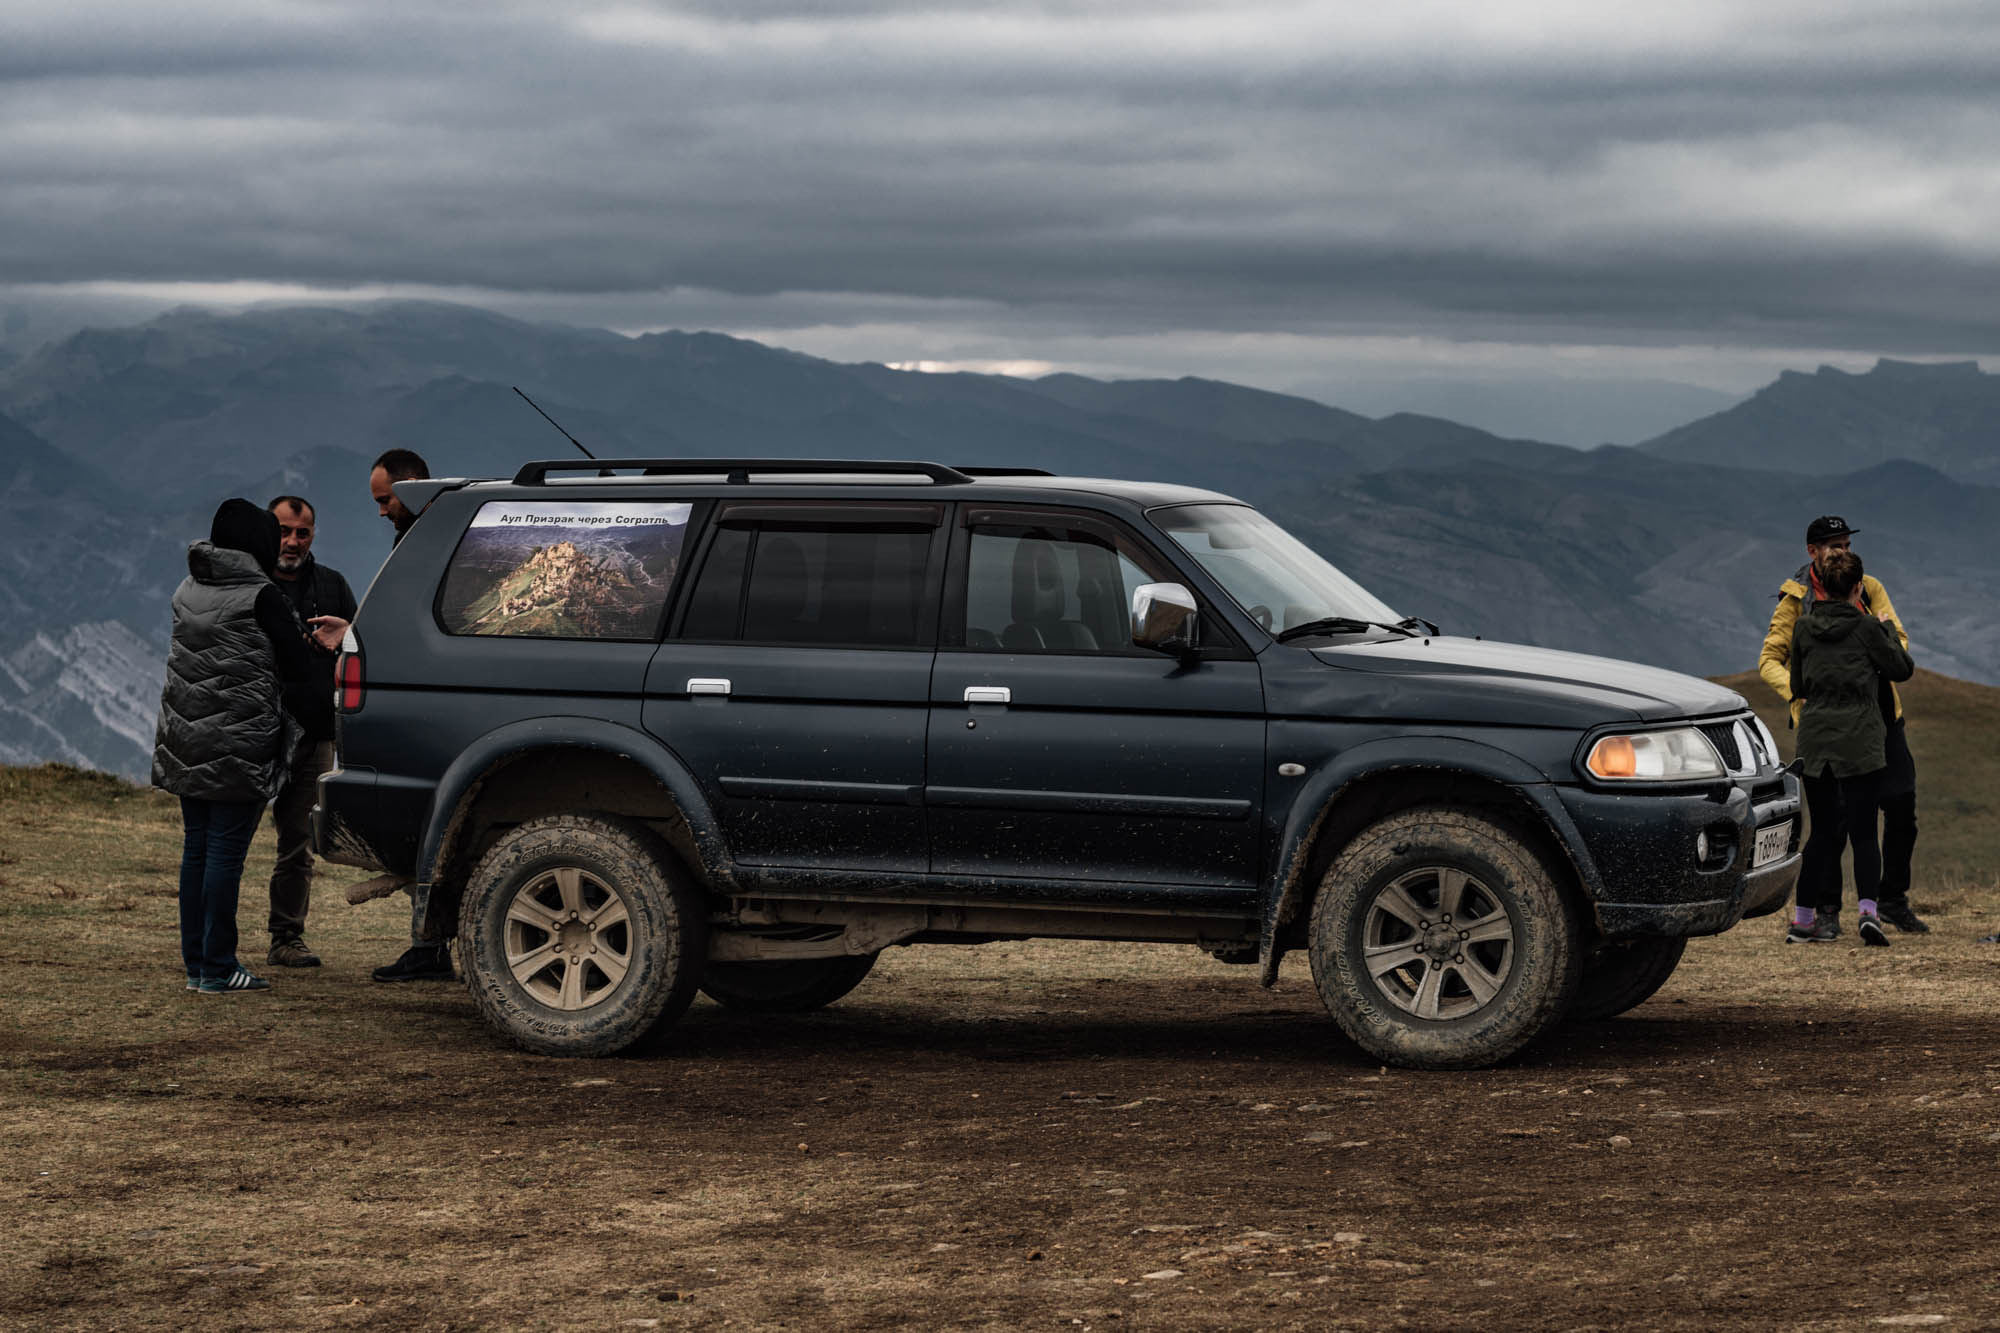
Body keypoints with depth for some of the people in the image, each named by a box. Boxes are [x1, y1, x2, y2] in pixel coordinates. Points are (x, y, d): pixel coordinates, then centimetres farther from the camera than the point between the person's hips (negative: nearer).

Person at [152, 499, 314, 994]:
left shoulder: (188, 590, 9)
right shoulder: (260, 596, -13)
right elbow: (296, 666, -11)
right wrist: (294, 635, 12)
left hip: (186, 741, 7)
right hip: (239, 744, -7)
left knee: (196, 849, 11)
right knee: (226, 851, -4)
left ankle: (196, 963, 15)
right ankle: (217, 969, -3)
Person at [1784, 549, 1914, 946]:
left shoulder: (1805, 628, 4)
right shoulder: (1866, 627, -7)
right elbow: (1902, 669, 5)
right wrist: (1887, 628, 18)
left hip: (1813, 739, 4)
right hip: (1859, 742, -3)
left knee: (1822, 832, 12)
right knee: (1863, 832, -1)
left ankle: (1803, 918, 10)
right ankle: (1868, 909, -20)